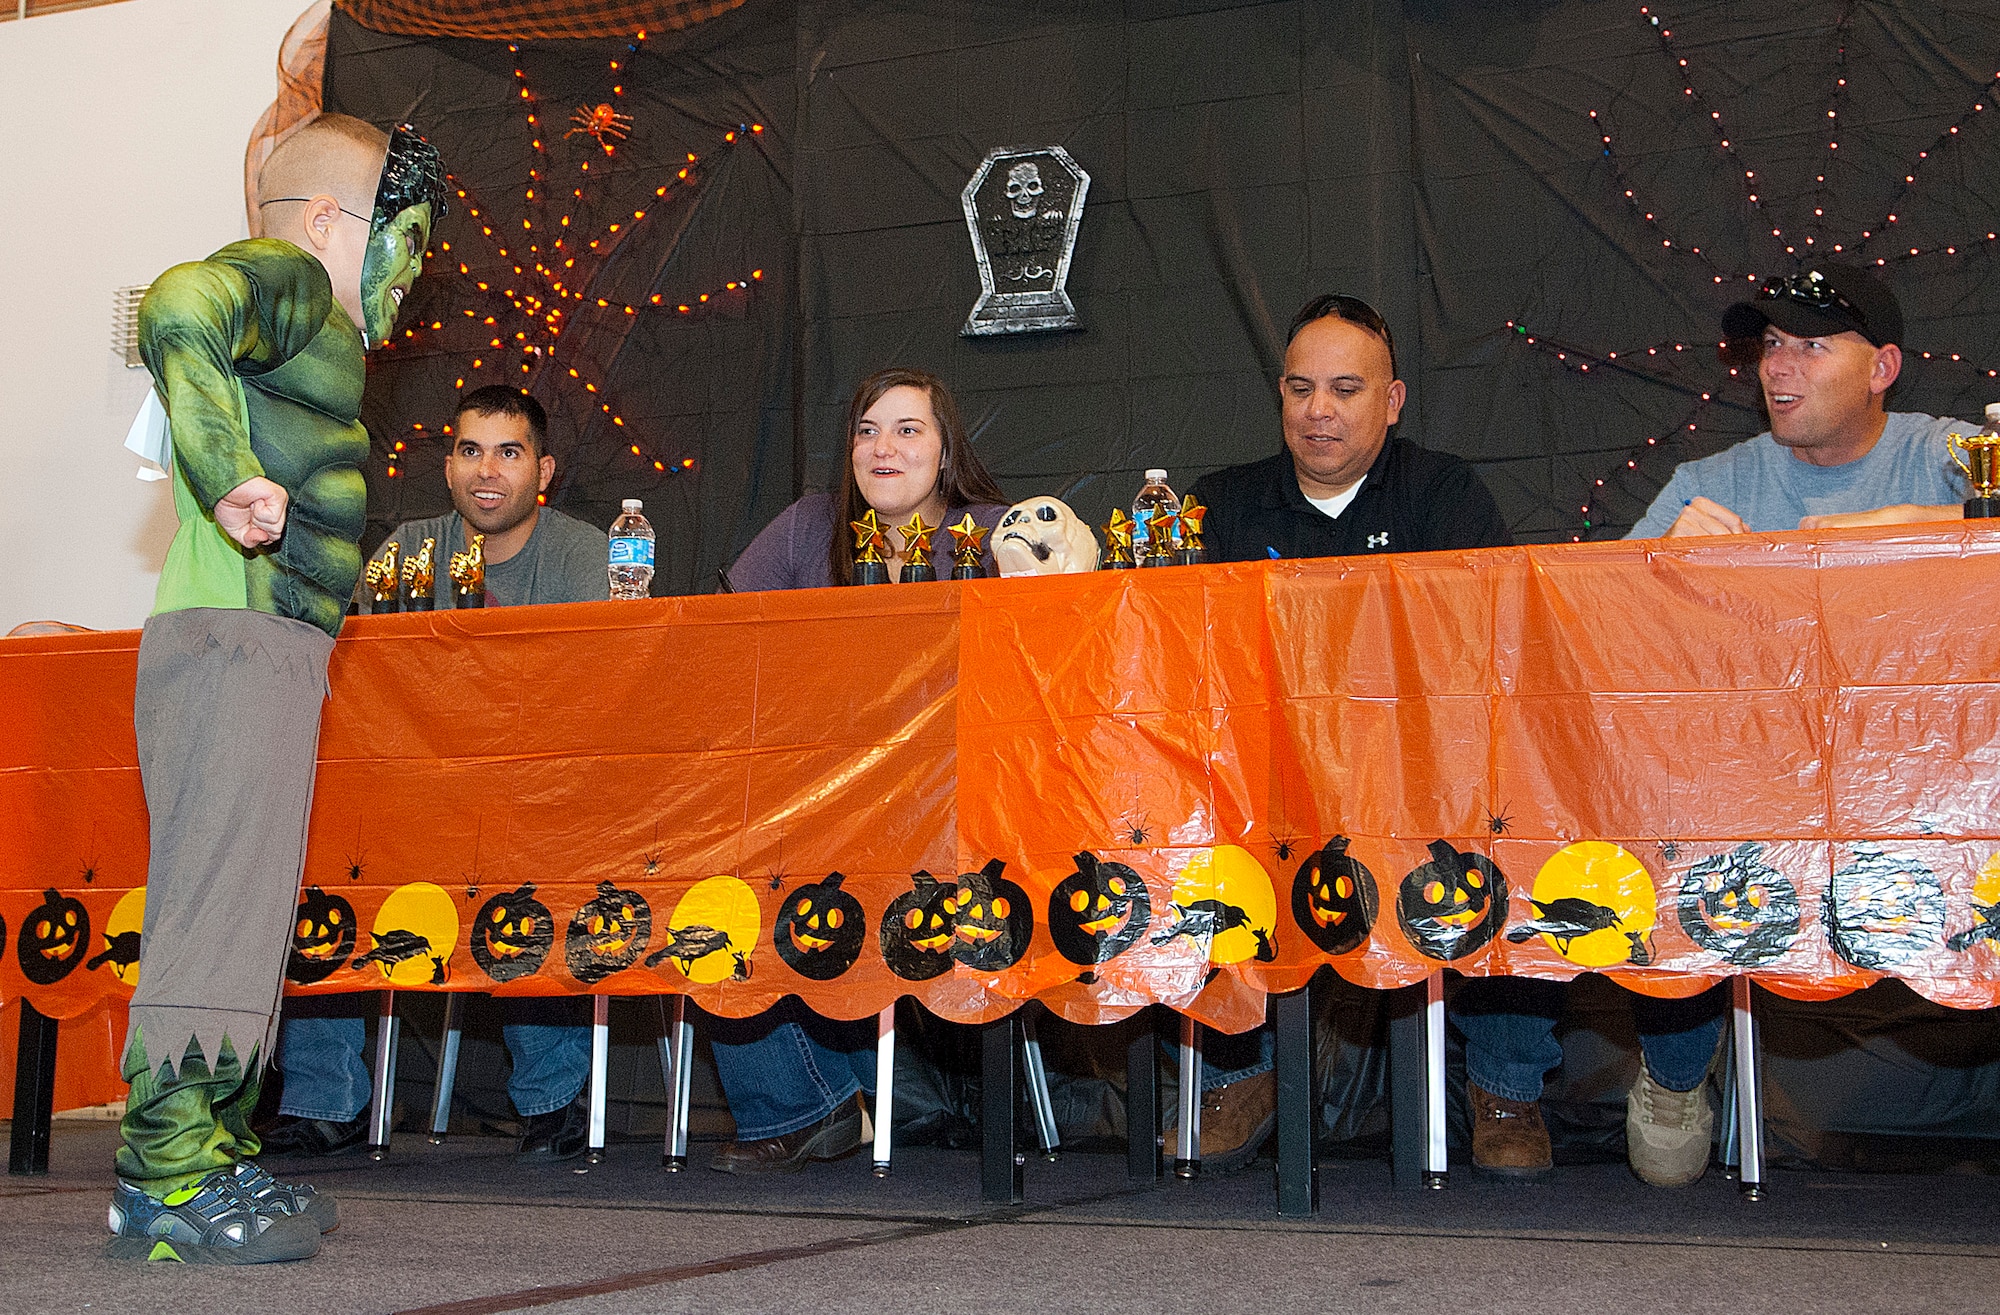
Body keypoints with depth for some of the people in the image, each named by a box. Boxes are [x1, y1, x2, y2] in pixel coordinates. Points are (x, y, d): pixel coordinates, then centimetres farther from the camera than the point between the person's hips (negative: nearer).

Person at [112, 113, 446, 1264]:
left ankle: (216, 1158, 16)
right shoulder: (278, 276, -4)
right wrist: (231, 484, -28)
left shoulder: (318, 324, 25)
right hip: (236, 637, -10)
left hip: (277, 649, 10)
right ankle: (166, 1182, -11)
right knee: (216, 904, -12)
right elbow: (179, 308, -26)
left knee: (249, 910, 11)